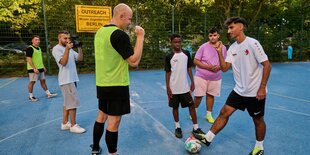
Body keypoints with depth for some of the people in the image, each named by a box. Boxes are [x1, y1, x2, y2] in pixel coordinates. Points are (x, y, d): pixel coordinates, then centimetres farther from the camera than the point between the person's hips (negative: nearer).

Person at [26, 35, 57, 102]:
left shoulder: (39, 48, 15)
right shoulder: (30, 48, -12)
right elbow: (29, 59, -18)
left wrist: (43, 66, 20)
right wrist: (34, 68, -23)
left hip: (40, 68, 8)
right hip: (33, 69, -8)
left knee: (43, 80, 13)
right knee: (32, 82, 1)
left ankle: (48, 93, 21)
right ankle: (31, 96, 12)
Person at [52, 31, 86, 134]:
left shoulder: (69, 48, 16)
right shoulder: (56, 49, -7)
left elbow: (80, 59, 9)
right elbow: (63, 62, -20)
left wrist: (79, 48, -2)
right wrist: (67, 49, -25)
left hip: (72, 79, 8)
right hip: (66, 80, -8)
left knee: (68, 102, 13)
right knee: (73, 102, -8)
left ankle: (65, 123, 22)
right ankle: (73, 125, 1)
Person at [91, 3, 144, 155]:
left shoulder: (100, 32, 9)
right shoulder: (120, 34, -17)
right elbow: (134, 61, -19)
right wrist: (140, 36, -12)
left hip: (102, 83, 9)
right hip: (117, 85, -9)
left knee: (101, 116, 21)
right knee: (114, 121, 3)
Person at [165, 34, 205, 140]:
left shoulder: (186, 53, 2)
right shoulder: (169, 57, -5)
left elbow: (189, 68, 8)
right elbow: (168, 73, -3)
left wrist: (192, 82, 4)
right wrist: (168, 88, -6)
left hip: (185, 87, 2)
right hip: (174, 88, -2)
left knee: (191, 106, 3)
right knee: (175, 107, 10)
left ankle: (195, 128, 15)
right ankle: (177, 127, 27)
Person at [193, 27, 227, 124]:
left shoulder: (223, 48, 0)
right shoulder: (203, 47, -10)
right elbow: (195, 61, -10)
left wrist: (219, 67, -15)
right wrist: (208, 67, -21)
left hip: (216, 77, 3)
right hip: (201, 76, -2)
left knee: (210, 95, 11)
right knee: (198, 95, 2)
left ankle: (209, 114, 26)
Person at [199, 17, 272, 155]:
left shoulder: (252, 43, -15)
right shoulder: (232, 48, 4)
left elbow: (267, 65, -15)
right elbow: (224, 68, -1)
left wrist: (262, 87, -17)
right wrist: (219, 52, -12)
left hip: (255, 92, -5)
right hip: (239, 90, 5)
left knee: (258, 120, 11)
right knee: (224, 112, 3)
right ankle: (207, 139, 11)